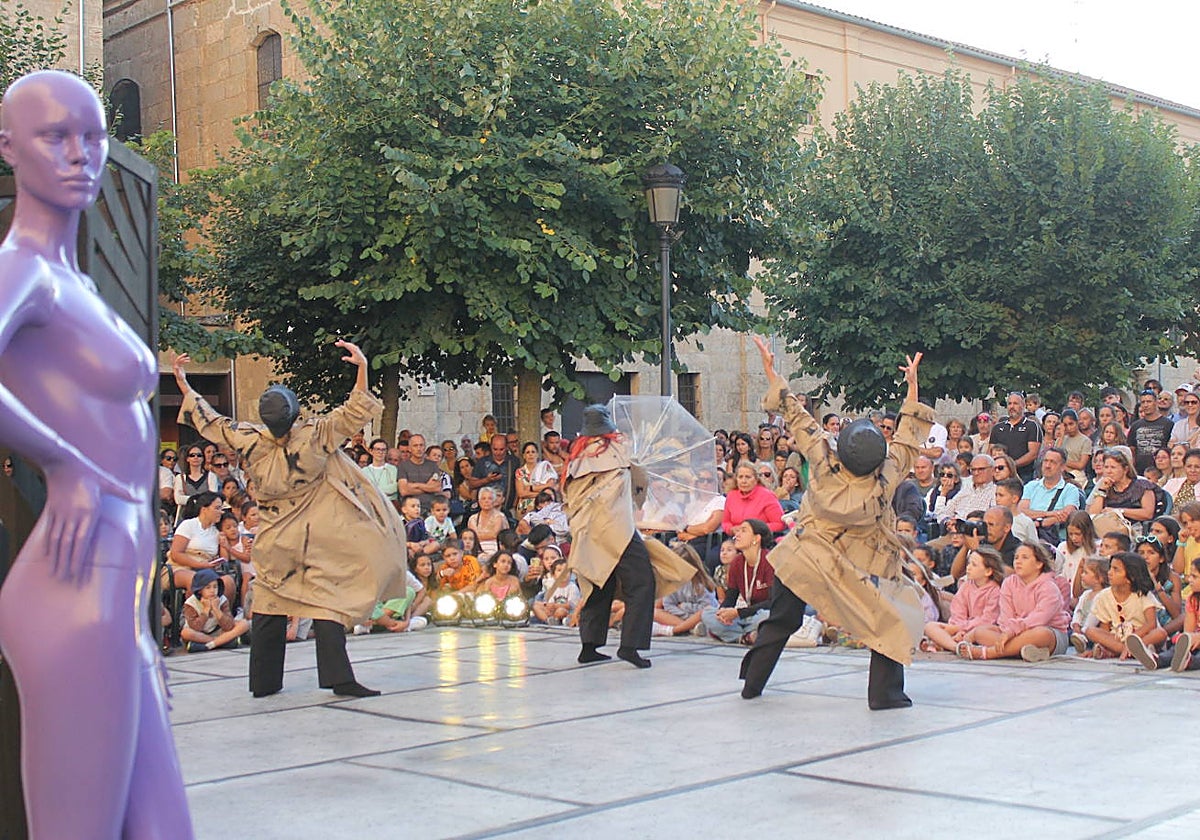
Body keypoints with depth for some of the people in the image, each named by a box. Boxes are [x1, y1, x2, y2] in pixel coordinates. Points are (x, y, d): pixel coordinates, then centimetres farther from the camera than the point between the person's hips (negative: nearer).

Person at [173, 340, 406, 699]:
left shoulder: (251, 442, -9)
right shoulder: (314, 436, -18)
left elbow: (211, 423, 3)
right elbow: (356, 413, -18)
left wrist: (183, 384, 12)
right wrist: (362, 367, -22)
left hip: (273, 540, 4)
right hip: (317, 540, -4)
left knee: (270, 606, 13)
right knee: (327, 602, -4)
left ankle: (263, 681, 20)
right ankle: (338, 678, -10)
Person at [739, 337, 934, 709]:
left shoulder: (824, 468, -20)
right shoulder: (885, 480, -19)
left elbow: (799, 420, -11)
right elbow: (907, 436, -4)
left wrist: (772, 374, -2)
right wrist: (912, 386, 5)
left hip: (801, 560, 2)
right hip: (853, 570, -2)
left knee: (781, 621, 19)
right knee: (891, 619, 10)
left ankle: (752, 683, 27)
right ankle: (885, 691, 5)